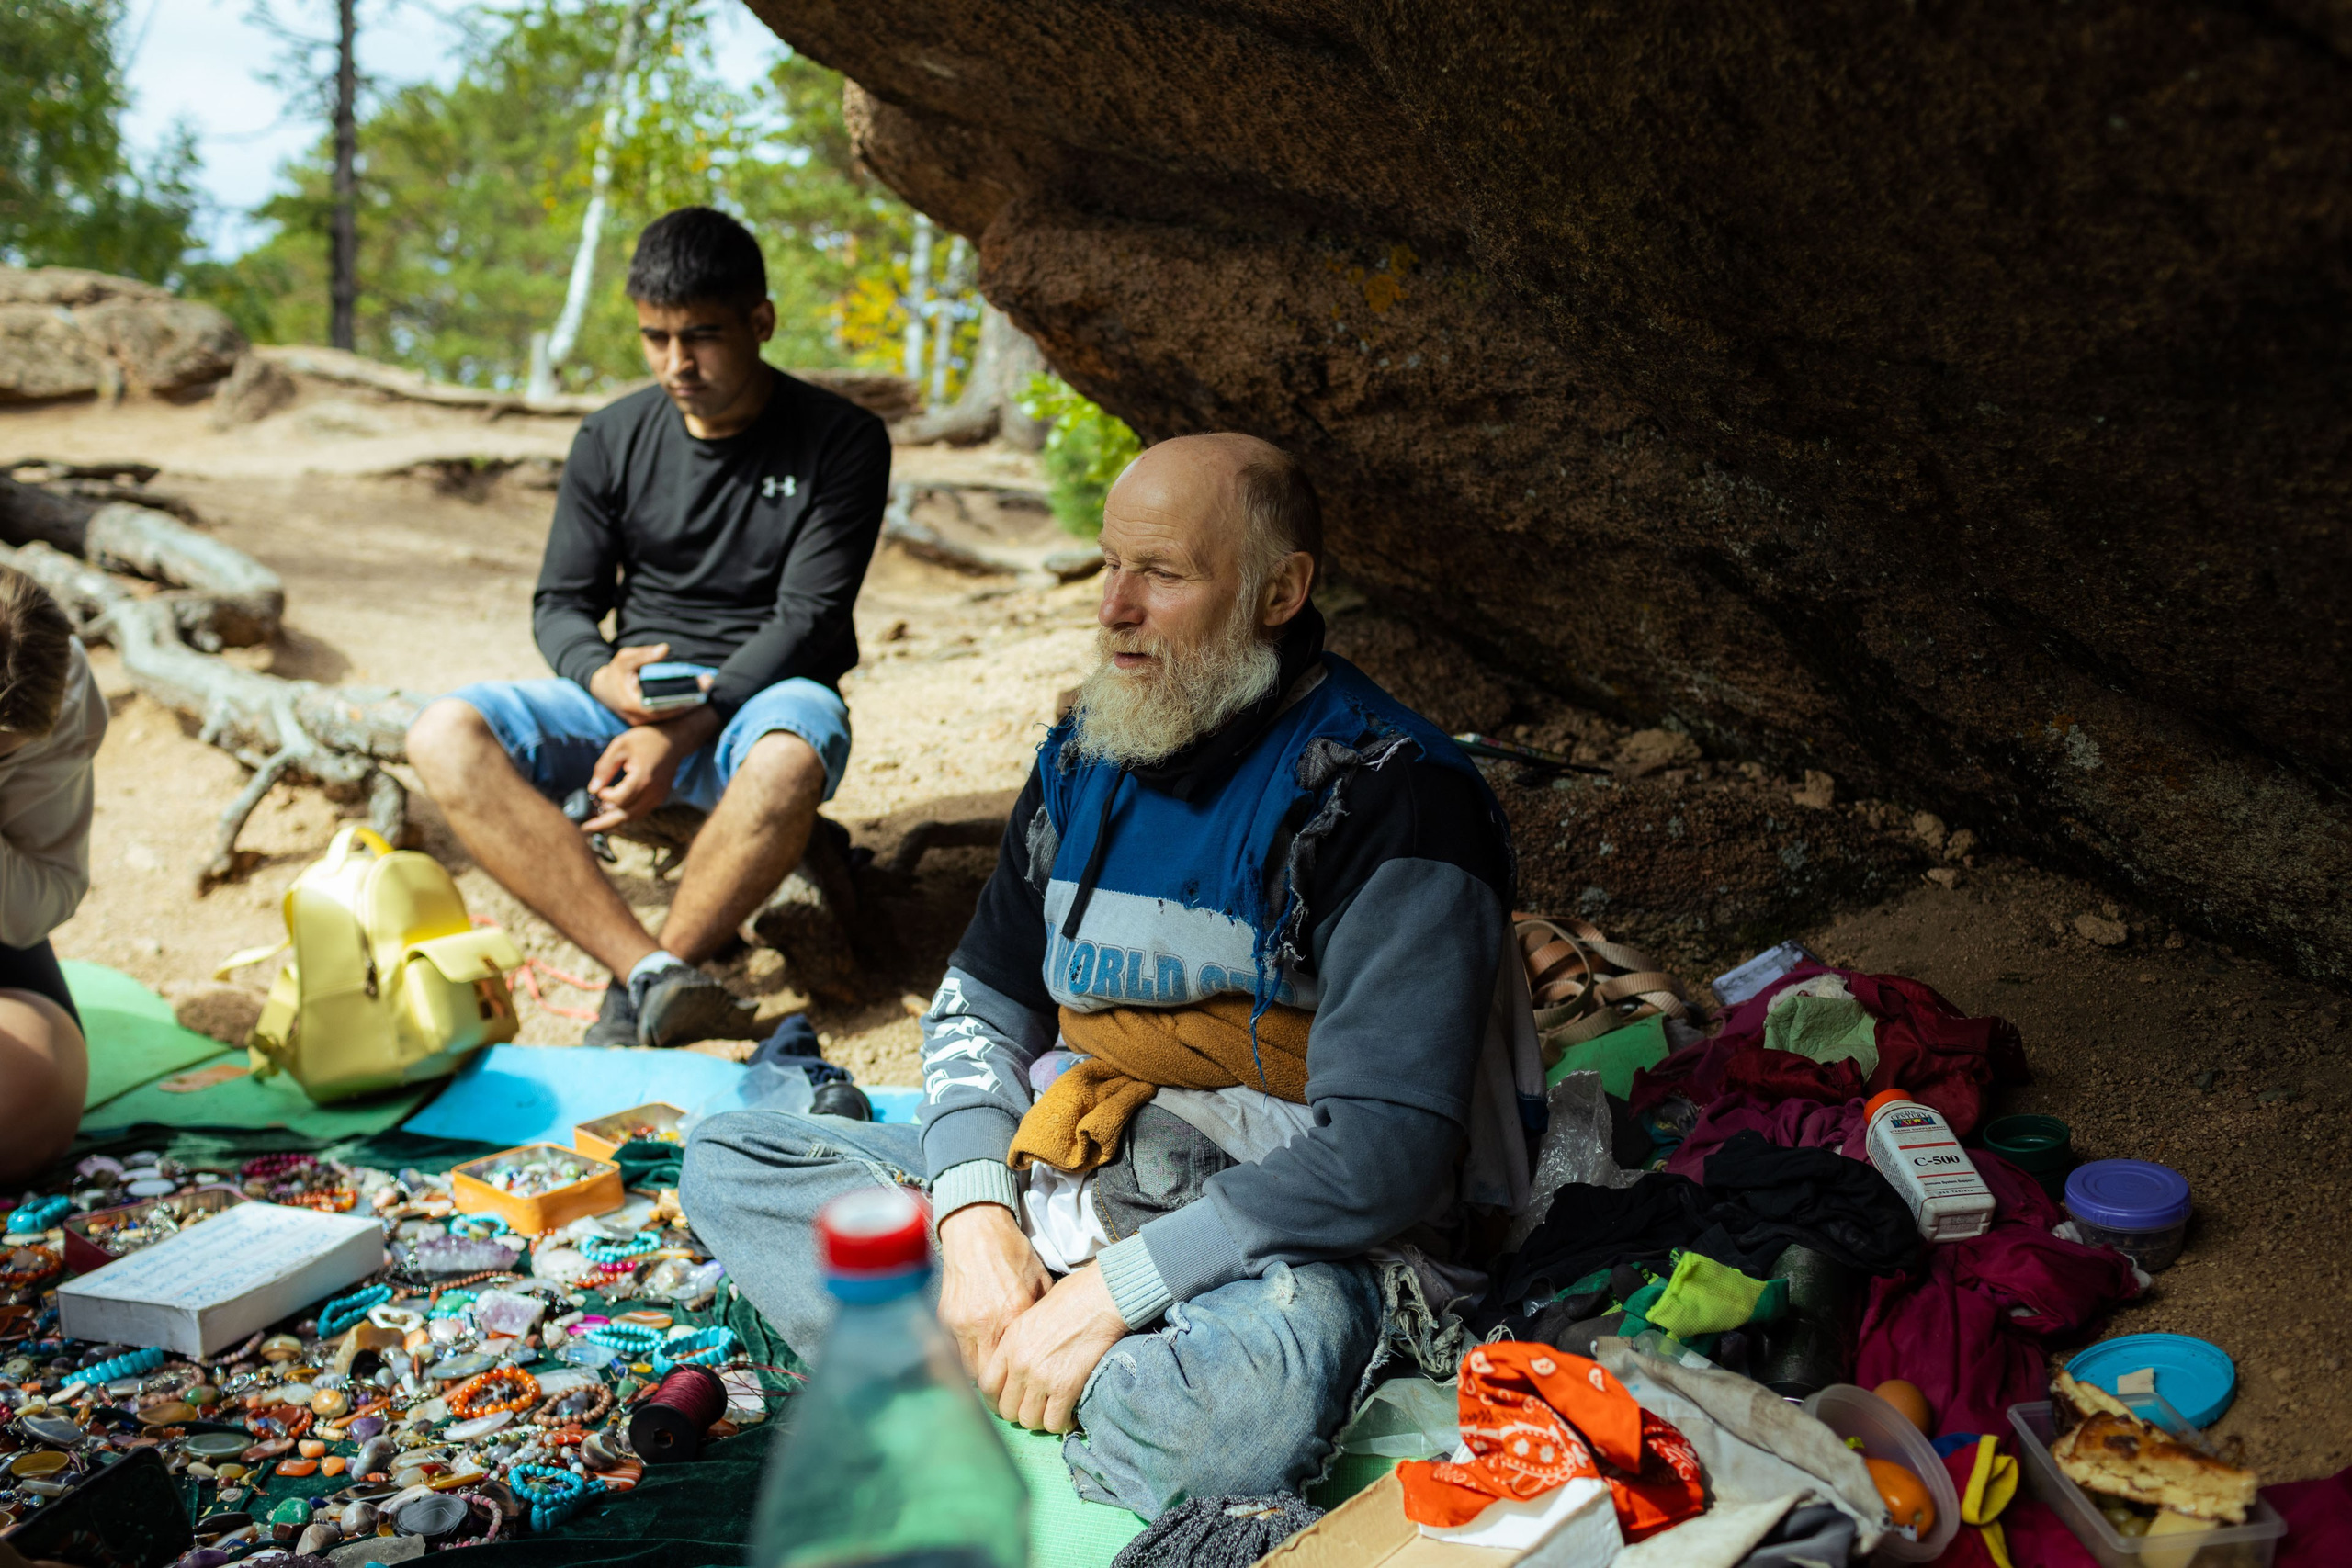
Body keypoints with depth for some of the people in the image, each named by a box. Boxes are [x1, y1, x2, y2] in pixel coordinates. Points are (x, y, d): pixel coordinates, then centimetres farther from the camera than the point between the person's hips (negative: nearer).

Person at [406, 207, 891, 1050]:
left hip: (761, 696, -4)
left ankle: (635, 1007, -26)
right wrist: (603, 675, -18)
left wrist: (684, 730, -23)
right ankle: (656, 976, -37)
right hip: (627, 696, 4)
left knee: (788, 764, -41)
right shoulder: (612, 440, 7)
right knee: (446, 736, -23)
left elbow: (807, 622, -11)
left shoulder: (841, 441, -5)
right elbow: (561, 602, 8)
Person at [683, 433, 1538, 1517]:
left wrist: (1111, 1288, -24)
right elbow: (982, 999, 12)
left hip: (1277, 1232, -7)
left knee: (1263, 1381, -41)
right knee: (725, 1159, -2)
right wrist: (977, 1211, -8)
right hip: (1070, 1173, 7)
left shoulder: (1390, 797, -16)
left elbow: (1387, 1149, -22)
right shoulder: (1087, 756, 6)